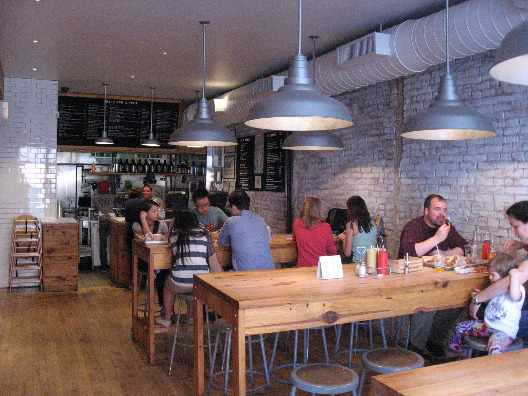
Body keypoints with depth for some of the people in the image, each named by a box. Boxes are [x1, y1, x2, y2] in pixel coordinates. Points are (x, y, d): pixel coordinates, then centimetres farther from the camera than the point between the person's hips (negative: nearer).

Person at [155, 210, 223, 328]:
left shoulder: (174, 234, 4)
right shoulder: (205, 234, 6)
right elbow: (214, 261, 4)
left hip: (181, 284, -1)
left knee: (168, 283, 33)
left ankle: (167, 318, 45)